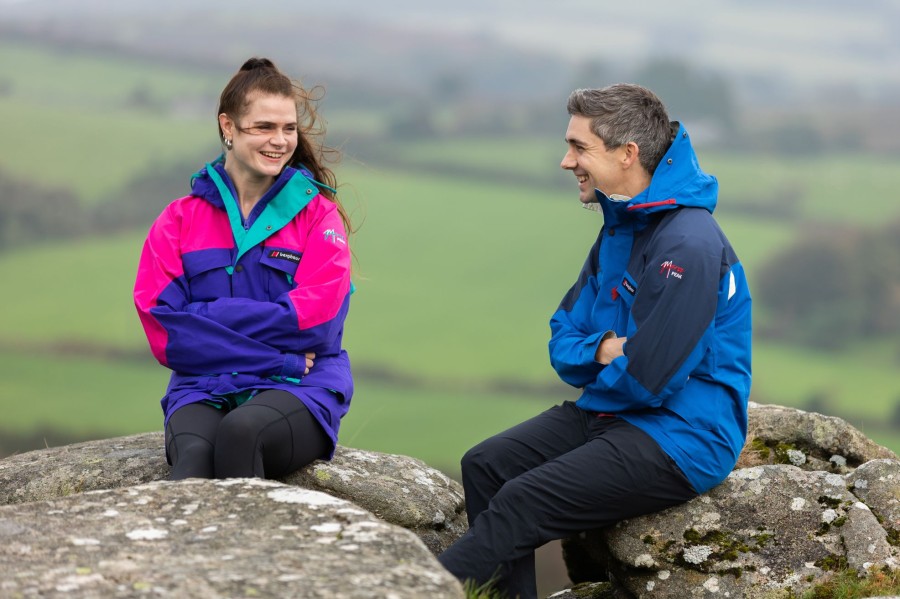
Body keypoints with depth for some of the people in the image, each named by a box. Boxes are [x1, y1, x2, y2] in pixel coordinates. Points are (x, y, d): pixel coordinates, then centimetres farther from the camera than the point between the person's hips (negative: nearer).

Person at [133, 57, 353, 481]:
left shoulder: (319, 214, 8)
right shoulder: (179, 221, 11)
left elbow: (312, 319, -7)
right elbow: (164, 334, -1)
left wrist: (203, 319, -7)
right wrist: (277, 356, -9)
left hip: (299, 391, -1)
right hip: (205, 389, 1)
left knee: (240, 431, -37)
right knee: (194, 452, -35)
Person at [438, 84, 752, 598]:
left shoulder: (688, 246, -21)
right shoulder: (621, 226, 11)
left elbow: (645, 380, -23)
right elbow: (563, 339, 13)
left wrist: (594, 367, -2)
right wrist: (600, 351, -9)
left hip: (683, 437, -10)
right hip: (608, 412, 10)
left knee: (521, 503, -20)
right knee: (485, 465, -2)